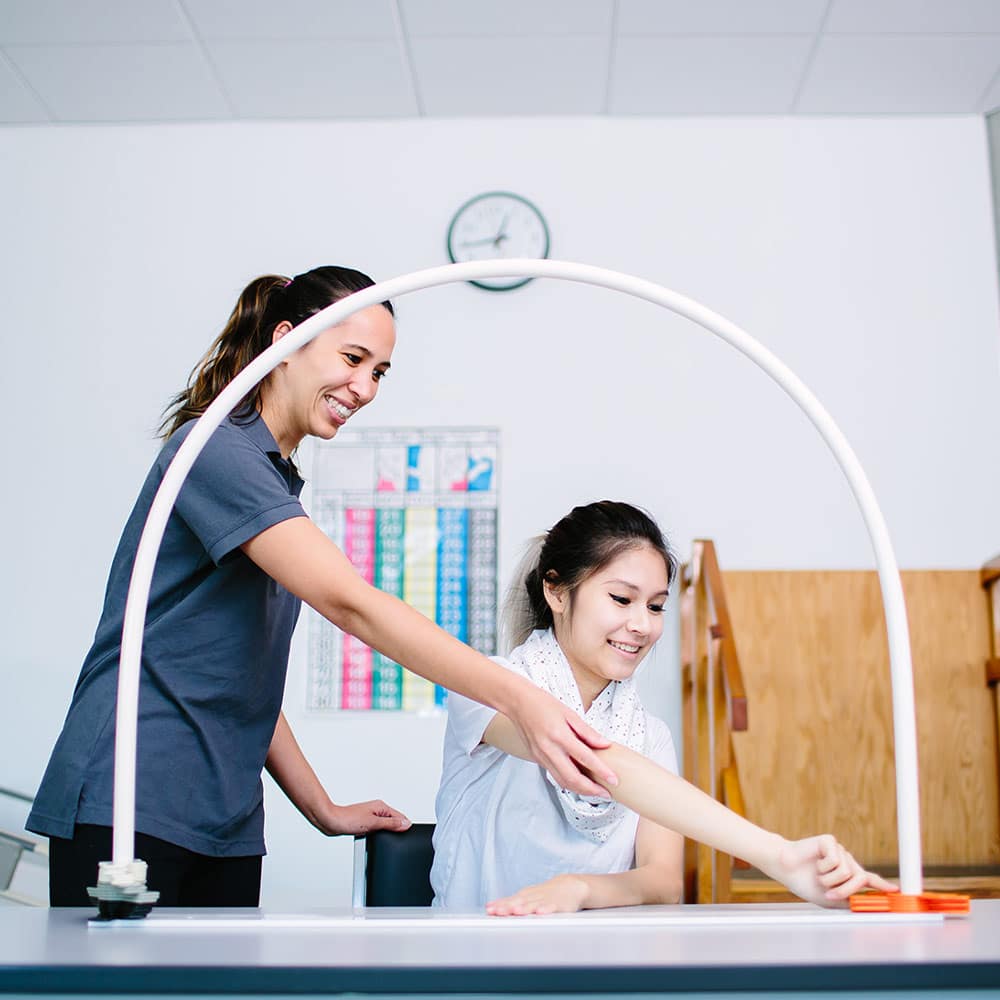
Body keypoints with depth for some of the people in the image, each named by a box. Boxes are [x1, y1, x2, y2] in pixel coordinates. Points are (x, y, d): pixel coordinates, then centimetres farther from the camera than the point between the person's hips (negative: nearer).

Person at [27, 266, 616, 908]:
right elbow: (350, 603, -25)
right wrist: (519, 699, -33)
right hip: (130, 809, -9)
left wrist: (324, 811, 15)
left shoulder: (275, 477, 18)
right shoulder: (220, 450, -12)